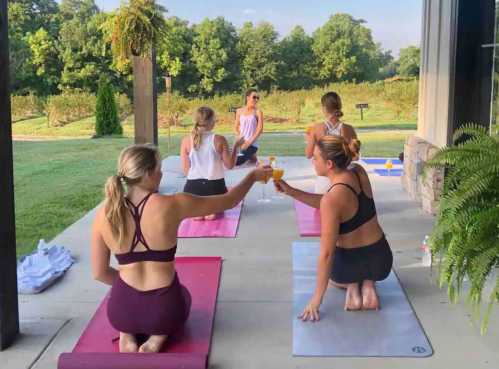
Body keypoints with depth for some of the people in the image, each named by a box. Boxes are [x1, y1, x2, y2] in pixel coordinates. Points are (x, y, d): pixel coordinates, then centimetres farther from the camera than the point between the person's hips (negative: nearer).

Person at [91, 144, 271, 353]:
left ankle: (127, 334, 9)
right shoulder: (171, 205, -17)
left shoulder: (103, 215, -10)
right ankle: (158, 336, 6)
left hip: (121, 311, 2)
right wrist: (253, 175, 13)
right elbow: (228, 202, -4)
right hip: (164, 311, -1)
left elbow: (99, 273, 0)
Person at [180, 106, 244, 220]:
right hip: (215, 185, -1)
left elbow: (185, 170, -1)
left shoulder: (186, 141, -5)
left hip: (193, 186, 1)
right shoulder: (219, 140, -10)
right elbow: (230, 165, -2)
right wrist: (236, 146, 9)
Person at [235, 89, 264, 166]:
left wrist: (249, 142, -16)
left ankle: (251, 157, 7)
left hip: (252, 144, -5)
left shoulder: (258, 112, -4)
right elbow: (236, 128, 11)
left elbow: (260, 129, -10)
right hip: (241, 143, 5)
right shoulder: (239, 111, 8)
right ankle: (249, 156, 17)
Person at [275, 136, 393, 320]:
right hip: (382, 260, 4)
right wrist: (292, 192, 4)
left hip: (351, 264, -4)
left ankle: (351, 286, 6)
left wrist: (316, 298, -16)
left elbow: (326, 253, -24)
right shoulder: (358, 172, -8)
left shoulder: (332, 198, -27)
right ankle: (368, 285, 12)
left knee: (328, 267, 35)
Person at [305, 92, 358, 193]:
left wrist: (309, 139, 16)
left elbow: (309, 154, 0)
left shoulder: (316, 128, -9)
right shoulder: (348, 129, -9)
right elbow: (355, 156, -5)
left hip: (324, 177, 0)